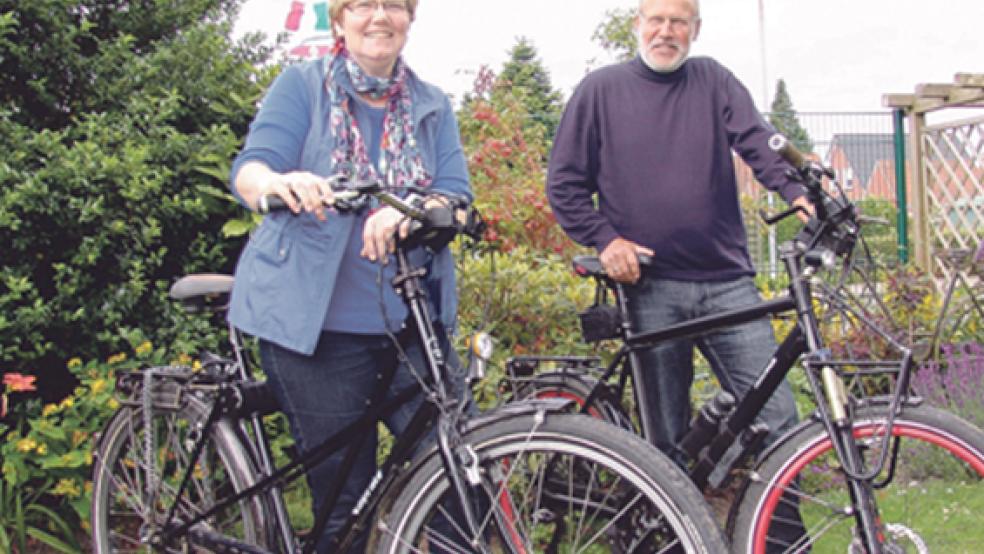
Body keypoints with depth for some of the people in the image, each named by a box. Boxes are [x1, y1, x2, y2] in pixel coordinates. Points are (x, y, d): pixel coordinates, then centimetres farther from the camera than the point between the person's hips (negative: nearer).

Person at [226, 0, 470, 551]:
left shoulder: (432, 106, 11)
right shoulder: (302, 86, 4)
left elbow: (456, 196, -1)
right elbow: (248, 172, -9)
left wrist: (403, 214, -25)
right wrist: (280, 183, -35)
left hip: (412, 322, 3)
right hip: (318, 321, -2)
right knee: (344, 498, 3)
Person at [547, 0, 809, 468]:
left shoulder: (714, 81, 12)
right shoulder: (601, 90, 8)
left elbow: (759, 142, -2)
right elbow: (564, 183, 8)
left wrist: (798, 191, -20)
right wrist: (603, 238, -5)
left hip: (726, 282, 1)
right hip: (649, 288, -1)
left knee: (776, 416, -4)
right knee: (668, 436, 5)